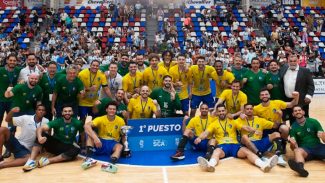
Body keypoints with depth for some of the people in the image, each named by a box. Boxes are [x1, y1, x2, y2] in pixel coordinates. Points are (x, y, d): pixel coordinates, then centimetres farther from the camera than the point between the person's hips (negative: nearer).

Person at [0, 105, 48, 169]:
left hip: (26, 150, -1)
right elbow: (8, 120, 2)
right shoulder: (26, 118, 0)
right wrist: (12, 111, -18)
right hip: (17, 143, 2)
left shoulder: (46, 122, -2)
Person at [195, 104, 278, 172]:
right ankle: (210, 165, -70)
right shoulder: (214, 124, 14)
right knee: (216, 152, -37)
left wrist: (255, 131, -12)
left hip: (234, 145, 2)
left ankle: (264, 165, -51)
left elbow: (245, 128, 9)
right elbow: (206, 133, 1)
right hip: (222, 145, -2)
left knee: (247, 151, -28)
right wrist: (199, 138, -22)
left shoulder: (233, 122, 20)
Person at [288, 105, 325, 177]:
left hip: (318, 146, 1)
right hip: (304, 149, -1)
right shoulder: (293, 127, 5)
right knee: (297, 151, -35)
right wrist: (293, 144, -23)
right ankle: (300, 167, -66)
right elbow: (294, 146, 1)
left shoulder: (314, 121, 5)